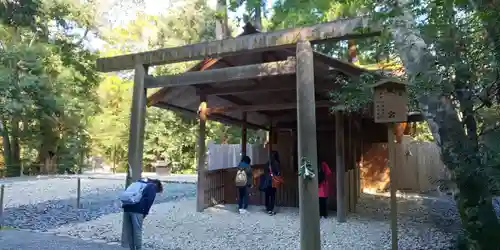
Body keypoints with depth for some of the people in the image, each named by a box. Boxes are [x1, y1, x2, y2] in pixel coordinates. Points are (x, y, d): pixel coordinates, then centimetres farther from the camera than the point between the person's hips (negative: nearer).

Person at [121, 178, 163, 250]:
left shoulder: (139, 182, 30)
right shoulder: (152, 187, 11)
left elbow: (127, 193, 23)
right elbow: (149, 201, -4)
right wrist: (145, 213, 1)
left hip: (126, 207, 6)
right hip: (137, 209, -6)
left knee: (128, 232, 14)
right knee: (137, 231, 2)